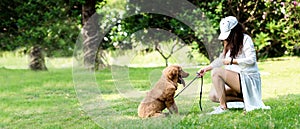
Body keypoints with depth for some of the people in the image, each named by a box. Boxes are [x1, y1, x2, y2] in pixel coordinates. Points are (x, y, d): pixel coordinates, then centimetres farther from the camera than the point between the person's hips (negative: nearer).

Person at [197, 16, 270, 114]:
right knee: (213, 96, -4)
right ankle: (244, 99, -4)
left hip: (248, 79, -10)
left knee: (216, 72, -25)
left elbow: (251, 59, -16)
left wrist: (232, 61, -16)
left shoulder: (245, 39, -6)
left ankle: (223, 107, -25)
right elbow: (221, 60, 26)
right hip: (236, 79, 10)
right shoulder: (230, 43, 19)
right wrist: (206, 68, 16)